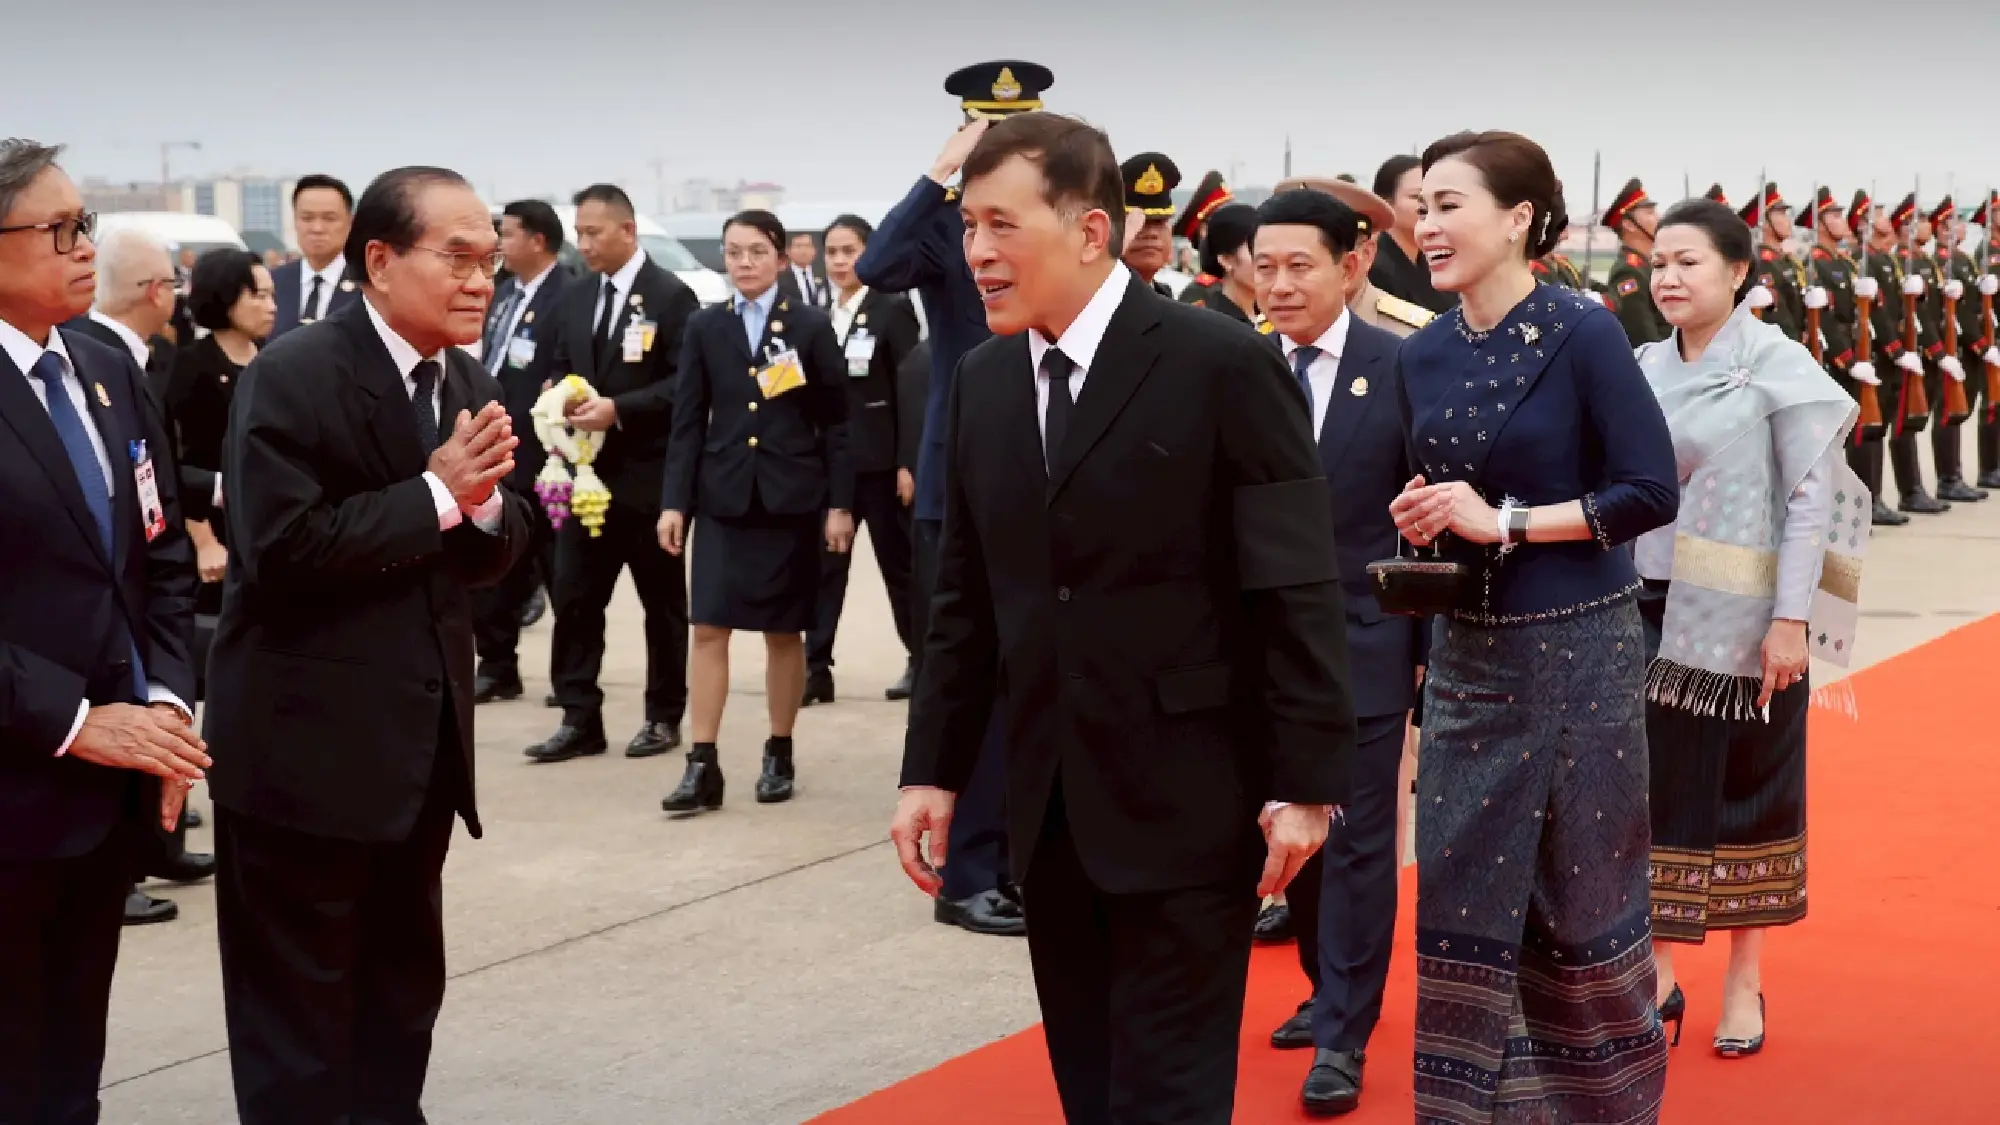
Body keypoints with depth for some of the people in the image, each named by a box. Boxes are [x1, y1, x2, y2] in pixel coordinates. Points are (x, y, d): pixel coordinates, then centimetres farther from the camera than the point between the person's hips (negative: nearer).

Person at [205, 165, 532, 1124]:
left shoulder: (470, 385, 8)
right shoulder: (292, 377, -15)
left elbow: (490, 554, 10)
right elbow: (282, 549, -24)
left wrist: (484, 500, -12)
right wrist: (435, 492, -21)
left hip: (422, 742, 8)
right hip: (306, 751, -7)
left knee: (405, 991, 19)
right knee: (299, 1010, 3)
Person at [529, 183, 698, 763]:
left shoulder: (671, 296, -8)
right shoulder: (573, 299, 11)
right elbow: (562, 370, 17)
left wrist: (619, 409, -22)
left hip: (649, 474, -5)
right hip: (588, 471, 5)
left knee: (661, 600, 8)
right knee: (573, 596, 1)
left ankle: (663, 717, 19)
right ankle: (579, 719, 7)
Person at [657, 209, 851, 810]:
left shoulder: (811, 326, 1)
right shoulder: (704, 328, 7)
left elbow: (836, 422, 0)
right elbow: (688, 422, 6)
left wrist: (840, 504, -5)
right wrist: (674, 501, -1)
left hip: (791, 499, -1)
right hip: (723, 499, 2)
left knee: (784, 632, 6)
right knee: (708, 629, -5)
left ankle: (779, 755, 18)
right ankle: (702, 765, -3)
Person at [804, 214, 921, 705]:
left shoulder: (893, 309, -4)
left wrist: (909, 462, -15)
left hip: (879, 460, -4)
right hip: (828, 459, 4)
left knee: (898, 562, 6)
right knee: (824, 564, 1)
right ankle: (816, 667, 2)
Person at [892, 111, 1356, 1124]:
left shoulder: (1223, 366, -10)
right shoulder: (985, 379, 8)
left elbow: (1297, 592, -11)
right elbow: (967, 594, 12)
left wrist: (1305, 781, -14)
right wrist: (933, 768, 9)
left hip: (1186, 801, -6)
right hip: (1049, 803, 6)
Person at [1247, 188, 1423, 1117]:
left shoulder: (1401, 367, -7)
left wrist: (1433, 640, -5)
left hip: (1365, 639, -4)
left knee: (1357, 839, 1)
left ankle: (1343, 1037, 8)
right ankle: (1330, 988, 34)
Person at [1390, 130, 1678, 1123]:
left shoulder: (1582, 332, -12)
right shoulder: (1424, 354, 5)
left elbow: (1651, 491, -15)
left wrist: (1506, 521, -18)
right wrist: (1421, 521, -6)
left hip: (1578, 651, -5)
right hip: (1466, 653, 5)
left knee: (1584, 893, 7)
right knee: (1462, 893, 6)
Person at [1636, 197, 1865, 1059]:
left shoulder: (1780, 365, -7)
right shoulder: (1643, 369, 6)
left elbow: (1812, 499, -10)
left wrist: (1791, 620, -15)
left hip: (1740, 620, -4)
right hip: (1649, 609, 4)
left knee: (1747, 790, 7)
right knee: (1651, 786, 4)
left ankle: (1744, 983, 19)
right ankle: (1657, 972, 16)